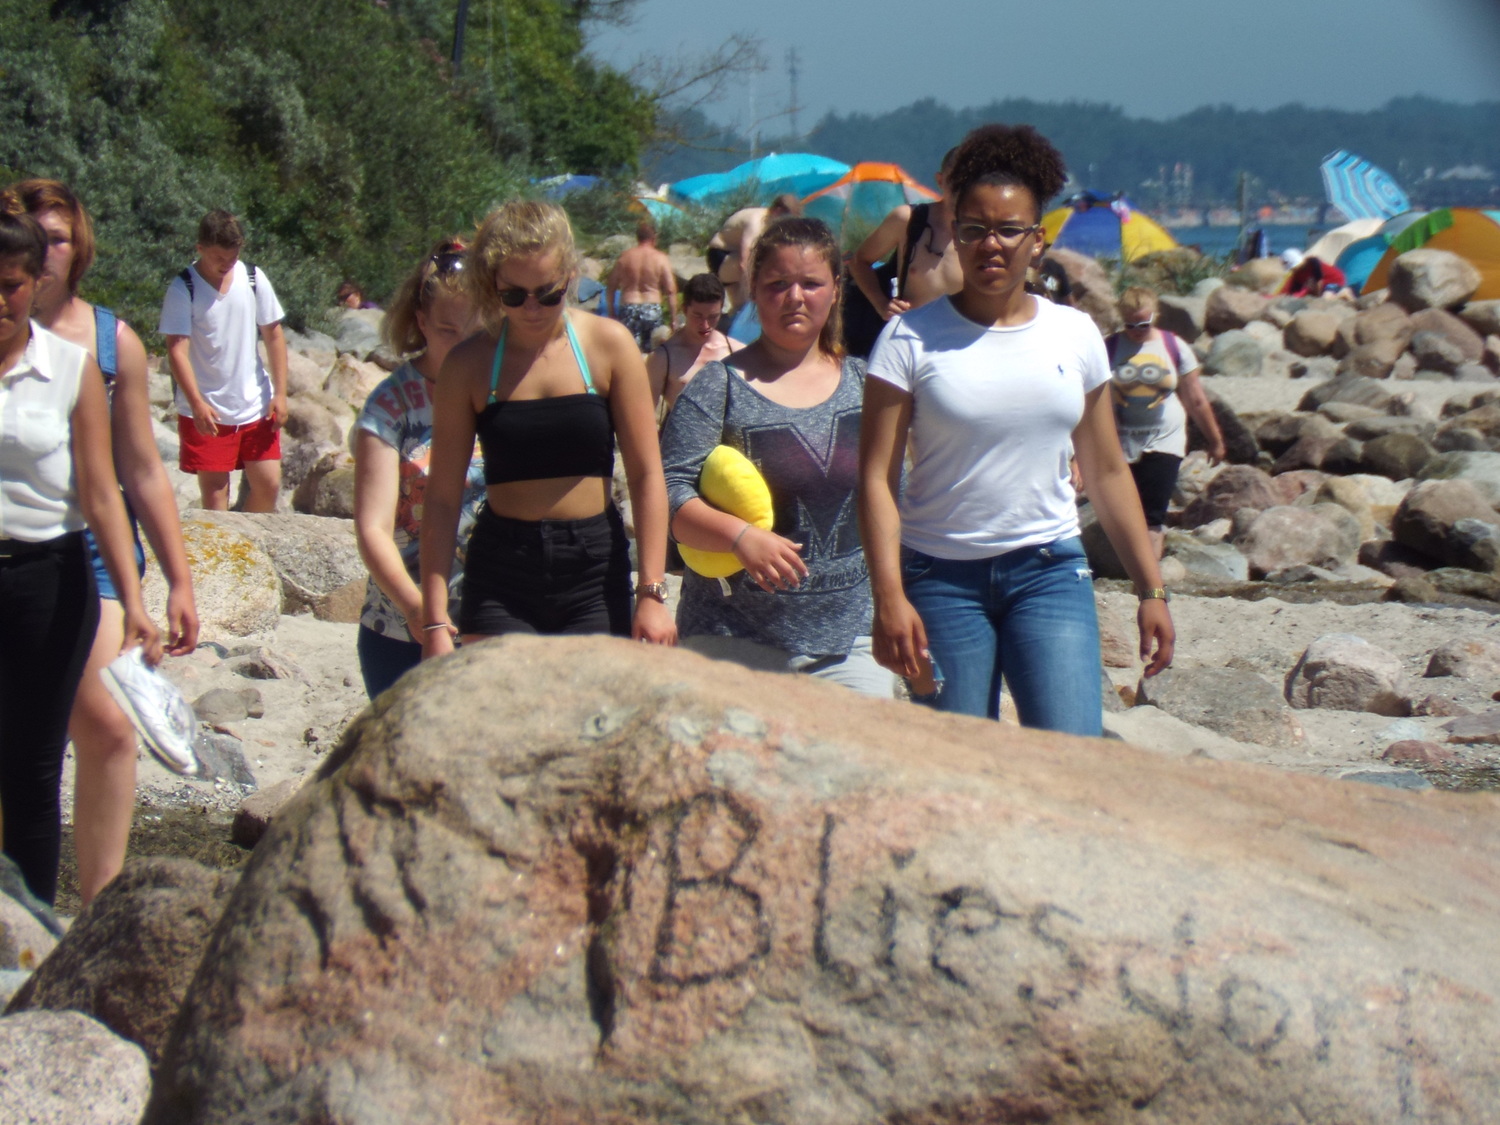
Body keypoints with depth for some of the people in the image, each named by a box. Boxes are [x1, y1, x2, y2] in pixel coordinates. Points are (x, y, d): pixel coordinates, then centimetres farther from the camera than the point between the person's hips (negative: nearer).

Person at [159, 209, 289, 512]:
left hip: (255, 407, 3)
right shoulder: (183, 289, -10)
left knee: (268, 483, 4)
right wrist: (197, 403, -25)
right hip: (206, 410, -3)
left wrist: (280, 393, 0)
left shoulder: (254, 278, 1)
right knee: (214, 490, -1)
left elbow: (274, 336, 6)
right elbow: (177, 349, -15)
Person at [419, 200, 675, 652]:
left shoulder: (608, 345, -1)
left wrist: (652, 592, -6)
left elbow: (646, 475, 0)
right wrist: (435, 619, -4)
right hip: (500, 574, 0)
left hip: (594, 569, 0)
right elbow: (443, 497, 1)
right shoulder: (469, 364, -1)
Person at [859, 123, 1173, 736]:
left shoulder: (1075, 335, 8)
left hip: (1050, 572, 2)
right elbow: (876, 477, -6)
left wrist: (1151, 591, 12)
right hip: (941, 576, -2)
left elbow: (1107, 472, 14)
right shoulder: (911, 338, -2)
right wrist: (889, 596, -16)